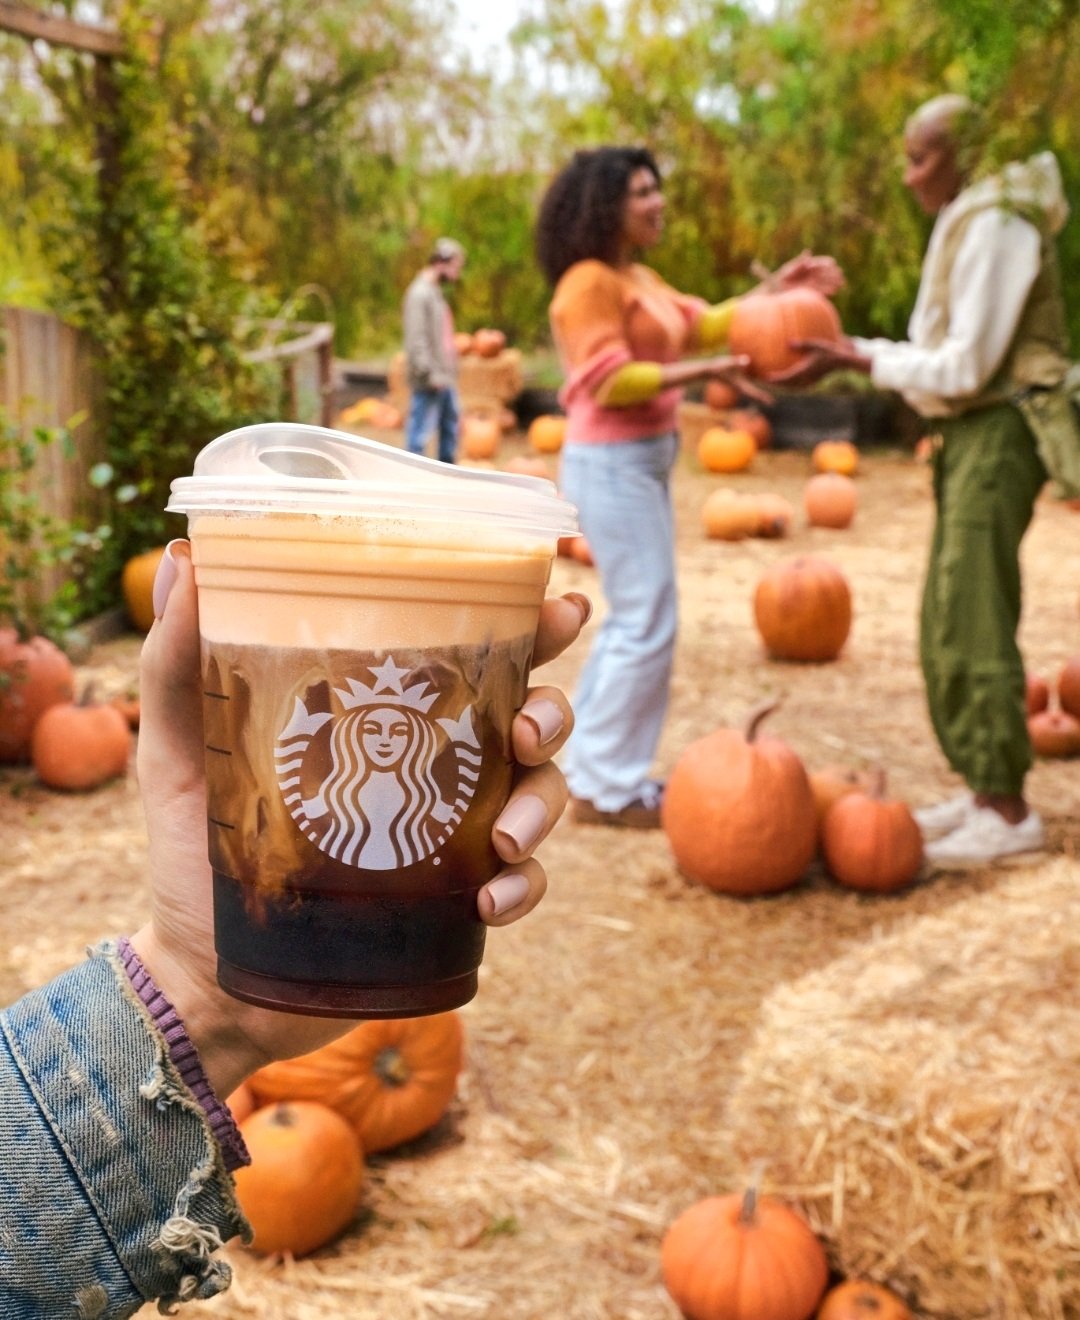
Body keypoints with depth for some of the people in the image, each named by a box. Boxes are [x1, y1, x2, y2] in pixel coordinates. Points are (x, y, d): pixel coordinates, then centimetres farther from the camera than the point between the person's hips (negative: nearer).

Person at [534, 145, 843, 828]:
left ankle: (597, 772, 22)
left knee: (633, 621, 14)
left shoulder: (640, 277, 16)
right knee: (648, 624, -8)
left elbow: (701, 325, 14)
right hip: (611, 464, -11)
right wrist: (707, 372, -22)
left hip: (644, 461, 11)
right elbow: (609, 381, -20)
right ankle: (607, 787, 0)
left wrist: (776, 290, 5)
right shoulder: (590, 283, -14)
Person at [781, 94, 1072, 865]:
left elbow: (965, 366, -18)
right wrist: (853, 354, 7)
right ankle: (983, 791, 20)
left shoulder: (995, 227, -14)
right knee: (948, 622, 11)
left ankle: (1009, 812, -3)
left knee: (973, 624, -9)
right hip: (969, 435, 10)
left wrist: (858, 359, -14)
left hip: (997, 436, -10)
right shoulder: (965, 224, 16)